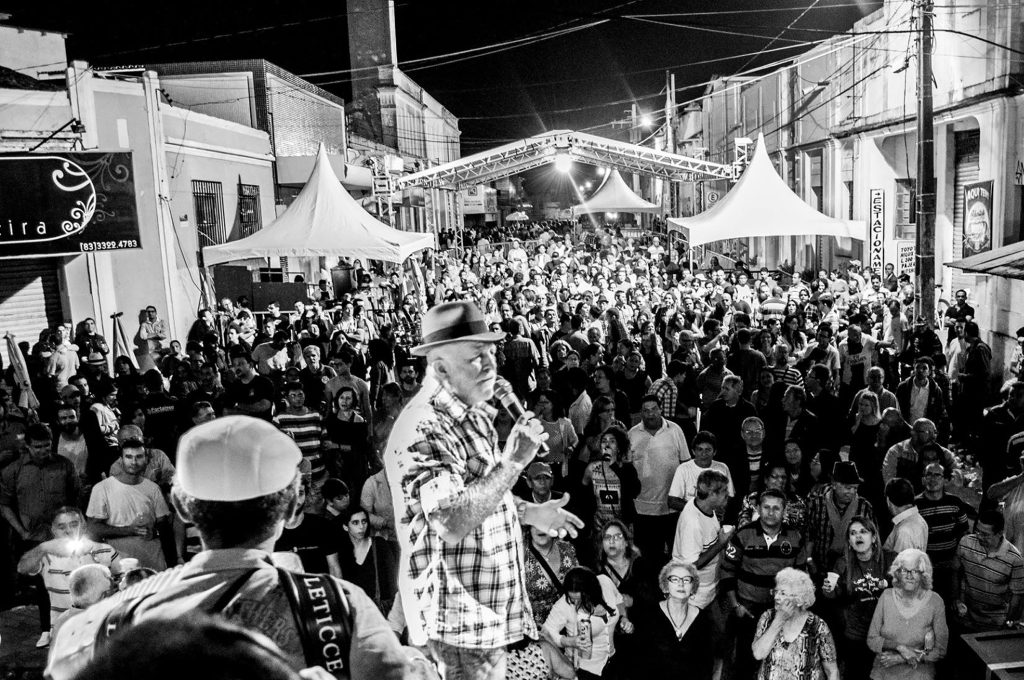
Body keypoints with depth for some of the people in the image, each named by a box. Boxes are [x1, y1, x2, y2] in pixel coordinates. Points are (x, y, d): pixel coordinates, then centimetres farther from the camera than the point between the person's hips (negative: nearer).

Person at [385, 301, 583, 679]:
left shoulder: (471, 414, 10)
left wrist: (531, 513, 12)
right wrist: (512, 462, -29)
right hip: (460, 616, -10)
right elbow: (452, 524, -32)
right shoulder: (424, 430, -23)